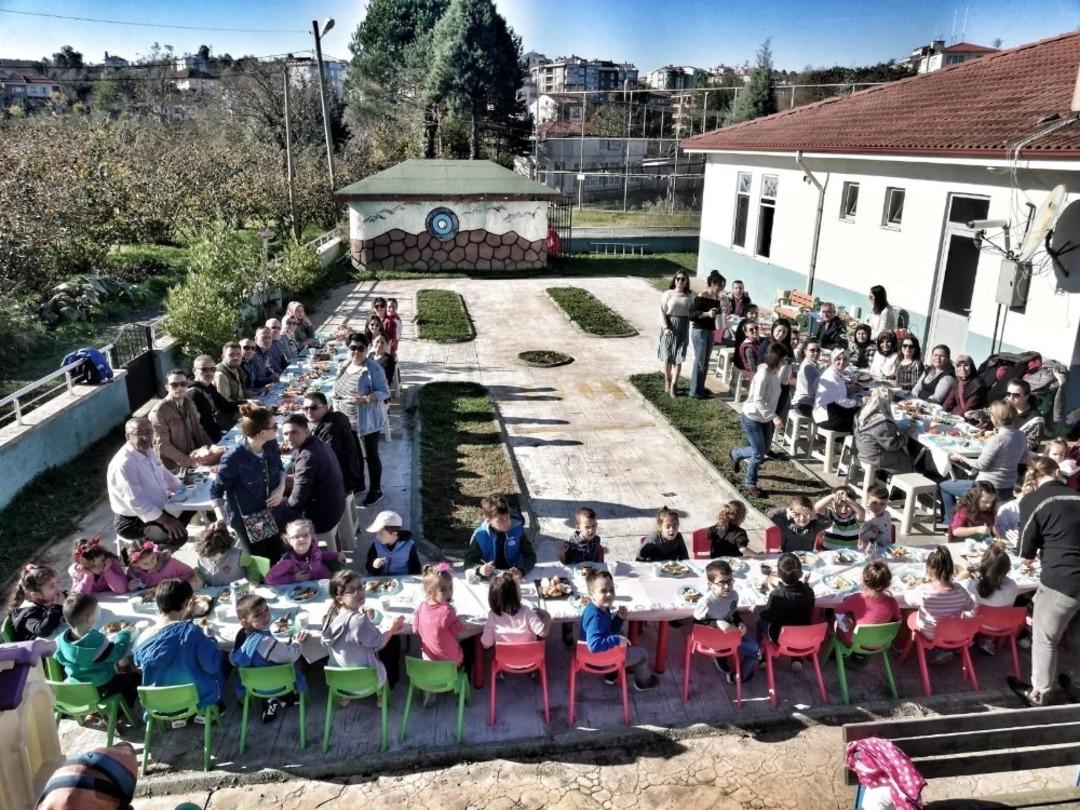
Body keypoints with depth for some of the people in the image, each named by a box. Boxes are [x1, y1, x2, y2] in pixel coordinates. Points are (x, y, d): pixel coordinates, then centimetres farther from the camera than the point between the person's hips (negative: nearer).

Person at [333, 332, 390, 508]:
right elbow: (337, 391, 15)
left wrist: (364, 399, -31)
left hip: (368, 422, -7)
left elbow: (384, 393, -18)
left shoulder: (373, 369, -16)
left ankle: (375, 491, 18)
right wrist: (336, 411, 8)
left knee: (371, 456, 4)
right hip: (347, 422, 7)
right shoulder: (344, 367, 6)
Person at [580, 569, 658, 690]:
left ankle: (612, 673, 44)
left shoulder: (602, 608, -5)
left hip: (604, 651, 9)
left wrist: (619, 618, -9)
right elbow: (594, 645, -47)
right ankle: (644, 681, 38)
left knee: (621, 635, 36)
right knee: (641, 653, 9)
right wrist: (617, 640, -37)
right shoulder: (596, 617, -36)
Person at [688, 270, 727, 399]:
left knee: (706, 361, 13)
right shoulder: (701, 297, -14)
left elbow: (720, 314, 17)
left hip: (710, 331, 7)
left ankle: (701, 387, 25)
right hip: (699, 331, -7)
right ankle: (694, 391, 4)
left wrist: (724, 306, -1)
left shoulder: (717, 298, 7)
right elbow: (691, 314, -18)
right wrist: (707, 314, -29)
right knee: (699, 360, -4)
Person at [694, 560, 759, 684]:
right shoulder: (706, 602, -34)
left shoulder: (734, 594, -13)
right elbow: (697, 623, -24)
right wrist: (717, 623, -35)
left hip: (731, 631, 7)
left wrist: (740, 623, -12)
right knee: (753, 648, -9)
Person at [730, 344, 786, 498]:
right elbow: (758, 402, -30)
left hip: (765, 418, 8)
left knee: (763, 450, 16)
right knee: (759, 452, -5)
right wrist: (774, 417, -33)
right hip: (752, 418, -8)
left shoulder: (773, 373, -2)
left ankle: (735, 454, 43)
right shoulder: (763, 375, -27)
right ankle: (750, 485, 15)